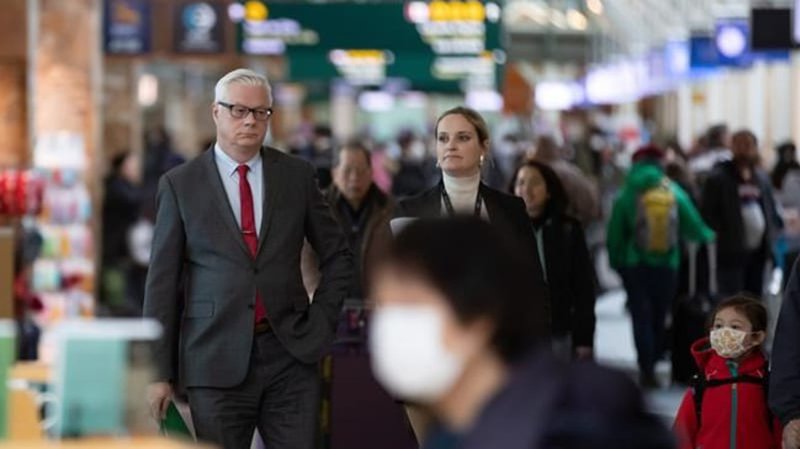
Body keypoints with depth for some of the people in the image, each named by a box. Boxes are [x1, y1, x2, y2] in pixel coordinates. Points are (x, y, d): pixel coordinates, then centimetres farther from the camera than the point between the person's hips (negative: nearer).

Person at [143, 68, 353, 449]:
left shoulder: (296, 175, 8)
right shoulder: (180, 184, 2)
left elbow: (337, 256, 18)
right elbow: (162, 281, 1)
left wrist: (320, 322, 6)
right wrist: (159, 372, -3)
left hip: (290, 356, 2)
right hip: (217, 361, -2)